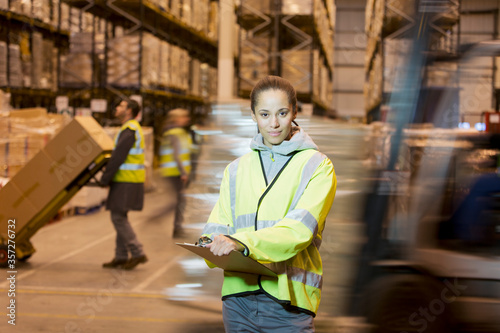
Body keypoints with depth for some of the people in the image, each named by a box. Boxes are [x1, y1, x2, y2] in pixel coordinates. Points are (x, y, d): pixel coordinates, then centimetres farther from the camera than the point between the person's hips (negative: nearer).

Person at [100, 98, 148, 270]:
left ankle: (137, 253, -6)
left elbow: (118, 157, -19)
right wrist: (109, 176, 19)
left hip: (126, 182, -10)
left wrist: (105, 179, -14)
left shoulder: (129, 130, -15)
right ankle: (121, 257, 15)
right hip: (127, 180, 10)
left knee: (118, 217, -8)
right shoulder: (131, 129, 18)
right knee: (119, 217, 12)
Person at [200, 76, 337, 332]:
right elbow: (219, 223, 7)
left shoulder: (317, 166, -1)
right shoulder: (236, 169, 13)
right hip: (238, 296, 4)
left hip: (288, 296, -3)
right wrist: (210, 243, -17)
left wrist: (242, 242, -29)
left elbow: (299, 230, -14)